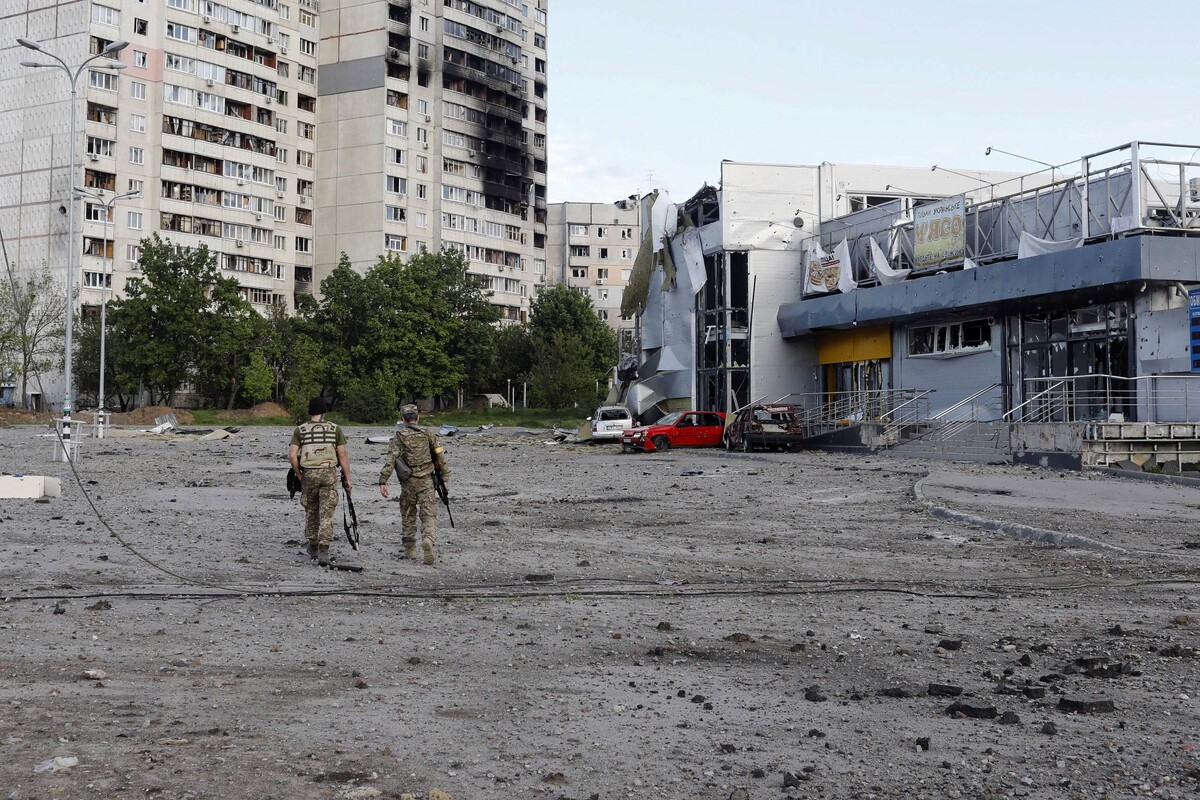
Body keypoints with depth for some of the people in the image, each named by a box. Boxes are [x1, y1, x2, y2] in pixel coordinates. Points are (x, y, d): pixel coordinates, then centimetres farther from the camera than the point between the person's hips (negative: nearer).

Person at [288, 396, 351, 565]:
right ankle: (323, 551, -13)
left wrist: (299, 475, 6)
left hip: (309, 474, 1)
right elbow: (343, 455, 1)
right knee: (327, 514, -1)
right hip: (329, 474, -1)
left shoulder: (300, 430, 2)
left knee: (311, 512, 18)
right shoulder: (335, 429, 3)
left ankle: (313, 547, 29)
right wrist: (348, 479, 5)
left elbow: (292, 455, -7)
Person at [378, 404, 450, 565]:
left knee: (408, 516, 16)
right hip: (427, 482, 0)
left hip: (408, 483, 0)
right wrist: (444, 478, 14)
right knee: (429, 515, -1)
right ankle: (428, 539, -28)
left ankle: (410, 549, 21)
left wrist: (383, 481, -15)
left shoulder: (399, 437, -3)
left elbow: (390, 459, -13)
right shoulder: (427, 434, 5)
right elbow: (440, 458, 6)